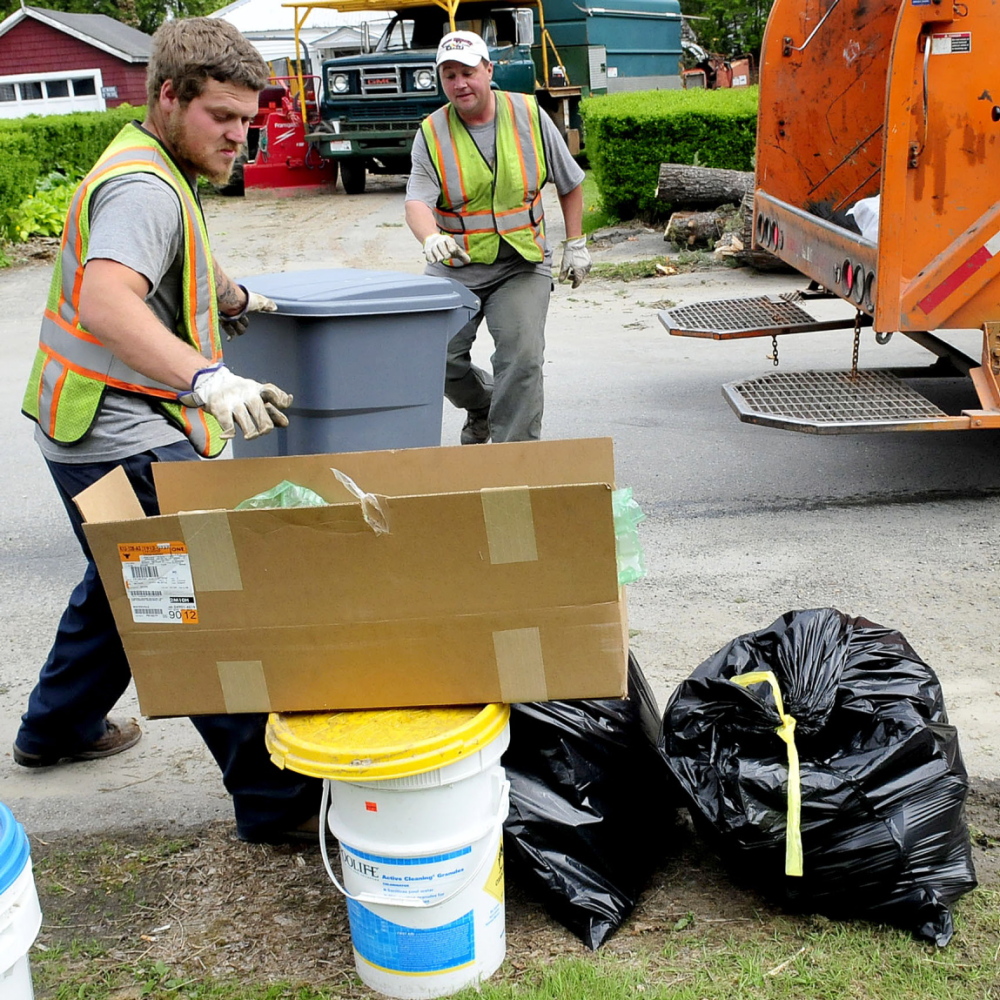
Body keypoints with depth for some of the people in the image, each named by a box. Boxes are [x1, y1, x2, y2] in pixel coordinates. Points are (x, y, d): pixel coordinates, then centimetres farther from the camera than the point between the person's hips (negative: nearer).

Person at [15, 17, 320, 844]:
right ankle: (276, 798, -4)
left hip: (108, 428, 11)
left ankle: (57, 729, 45)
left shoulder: (156, 170, 15)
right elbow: (106, 302, -38)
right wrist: (207, 379, -50)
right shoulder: (143, 186, -19)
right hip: (126, 439, -11)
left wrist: (235, 298, 49)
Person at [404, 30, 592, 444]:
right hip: (454, 267, 1)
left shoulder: (529, 115, 1)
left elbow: (570, 182, 11)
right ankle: (481, 404, 29)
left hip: (523, 264, -1)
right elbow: (417, 201, -16)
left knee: (521, 357, -15)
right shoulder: (432, 133, -2)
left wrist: (575, 245, 9)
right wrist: (431, 237, -38)